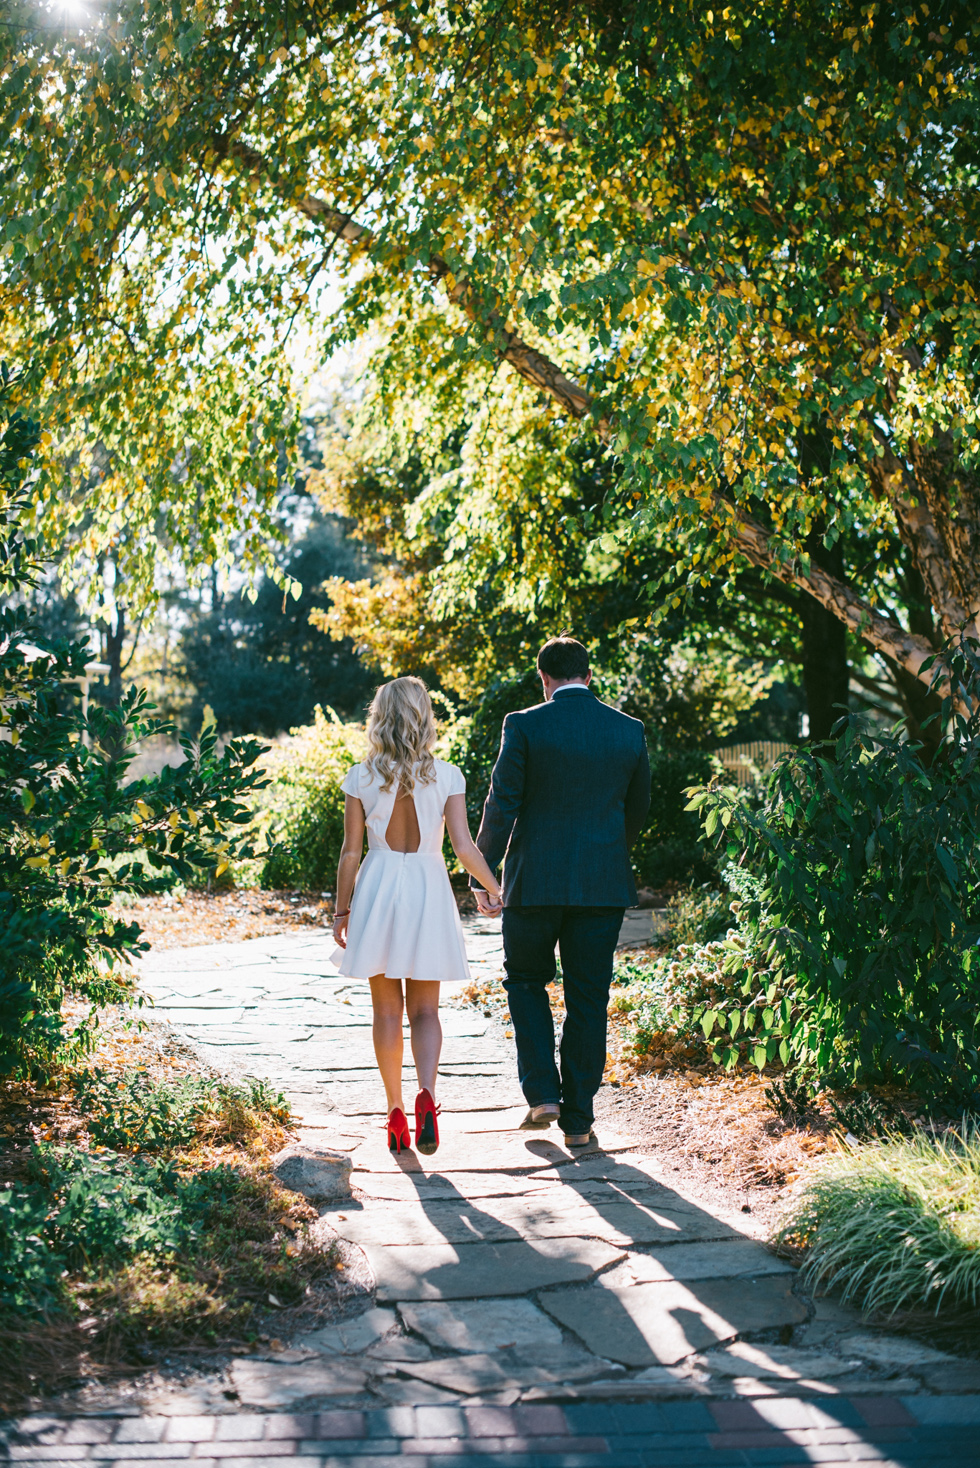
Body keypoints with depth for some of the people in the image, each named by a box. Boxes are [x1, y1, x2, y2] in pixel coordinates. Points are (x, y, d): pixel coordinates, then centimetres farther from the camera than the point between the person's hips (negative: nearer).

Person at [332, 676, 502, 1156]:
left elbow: (351, 852, -2)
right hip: (428, 889, 0)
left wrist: (342, 911, 8)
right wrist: (496, 889, 8)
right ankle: (426, 1095, -16)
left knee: (387, 1011, 11)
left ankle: (396, 1113, 14)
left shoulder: (361, 779, -4)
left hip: (377, 888, 0)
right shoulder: (446, 776, -4)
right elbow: (464, 846, -6)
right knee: (425, 1010, 8)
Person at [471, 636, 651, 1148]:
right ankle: (578, 1119, 14)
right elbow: (638, 809, 12)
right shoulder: (630, 731, 2)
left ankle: (542, 1093, 9)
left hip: (535, 880, -2)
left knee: (526, 982, 19)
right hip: (604, 884, 2)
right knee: (588, 999, 10)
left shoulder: (524, 726, -8)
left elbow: (501, 805, -9)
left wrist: (481, 875, -2)